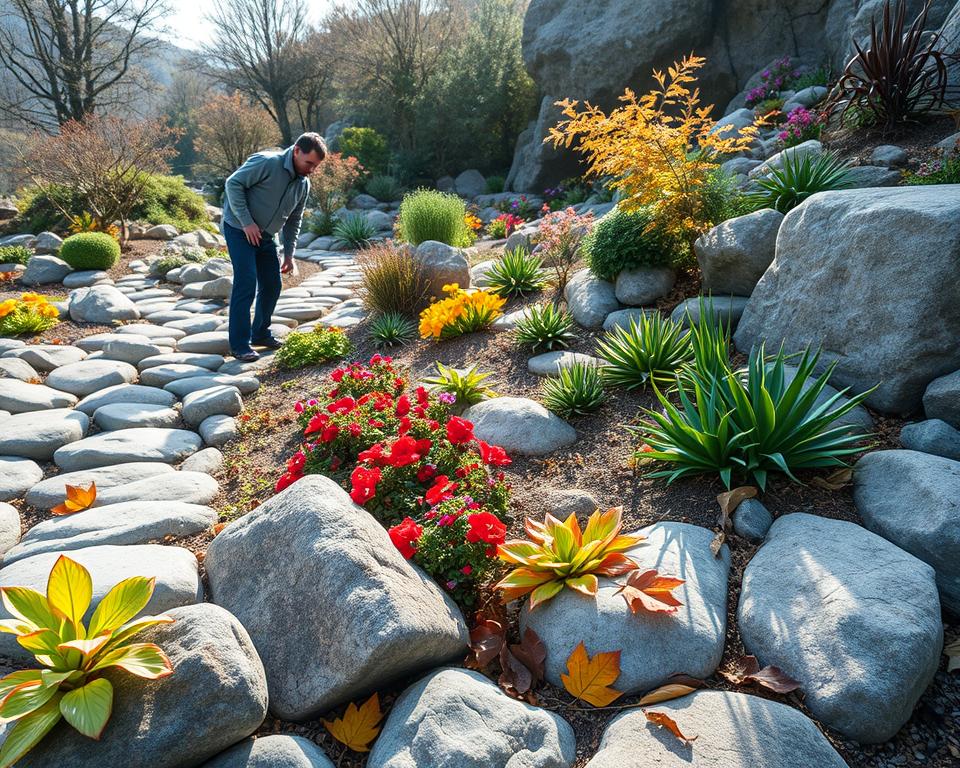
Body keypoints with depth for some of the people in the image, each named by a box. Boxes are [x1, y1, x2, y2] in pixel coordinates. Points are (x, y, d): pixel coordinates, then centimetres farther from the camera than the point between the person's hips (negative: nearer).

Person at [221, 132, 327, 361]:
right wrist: (247, 222, -23)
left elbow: (294, 220, 13)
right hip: (239, 230, -8)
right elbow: (233, 183, -21)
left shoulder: (303, 184, 3)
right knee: (246, 283, -13)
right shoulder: (267, 162, -20)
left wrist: (289, 254, 10)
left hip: (266, 236, 8)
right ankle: (240, 344, -8)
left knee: (272, 285, 7)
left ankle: (260, 333, 24)